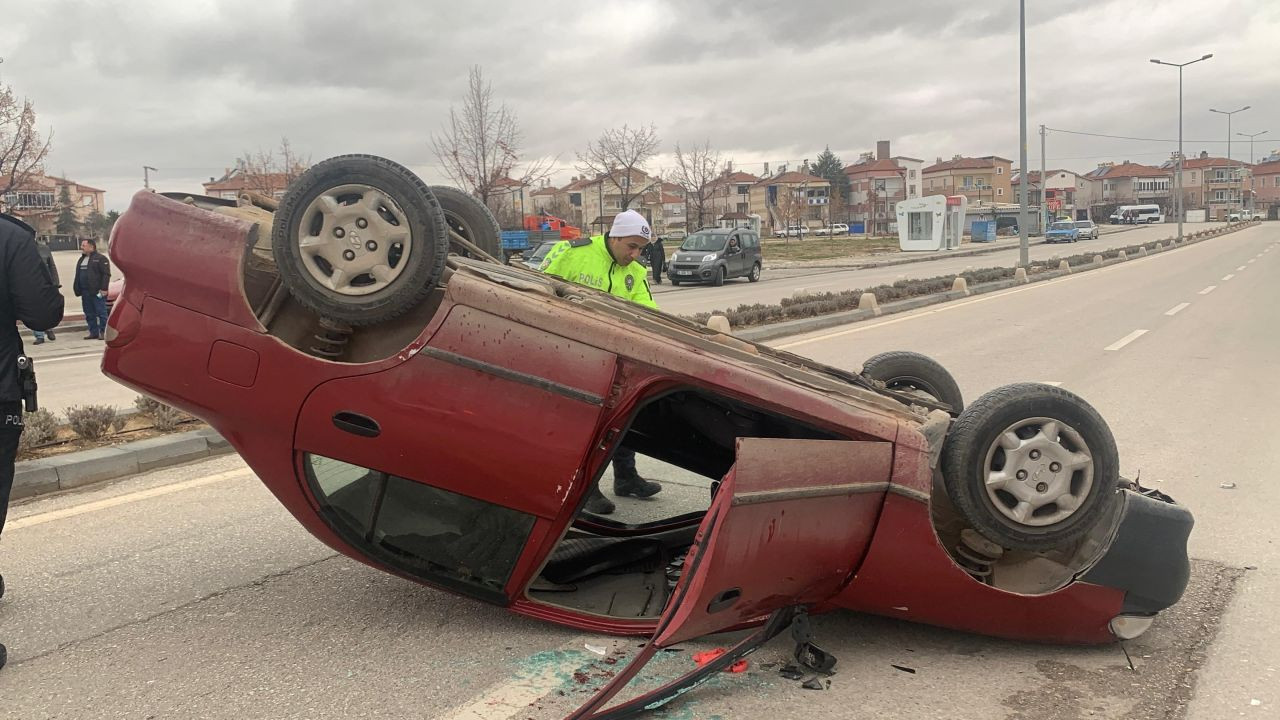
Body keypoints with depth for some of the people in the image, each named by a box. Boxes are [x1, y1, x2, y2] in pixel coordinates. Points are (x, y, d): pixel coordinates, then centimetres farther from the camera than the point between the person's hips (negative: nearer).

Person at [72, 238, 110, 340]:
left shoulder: (101, 258, -6)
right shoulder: (82, 259, 20)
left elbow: (106, 274, -12)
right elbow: (78, 276, 22)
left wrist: (103, 288, -19)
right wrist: (77, 289, 14)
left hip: (97, 292, -8)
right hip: (85, 292, 8)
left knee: (101, 312, -4)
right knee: (89, 314, 9)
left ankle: (103, 332, -1)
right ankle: (93, 332, 14)